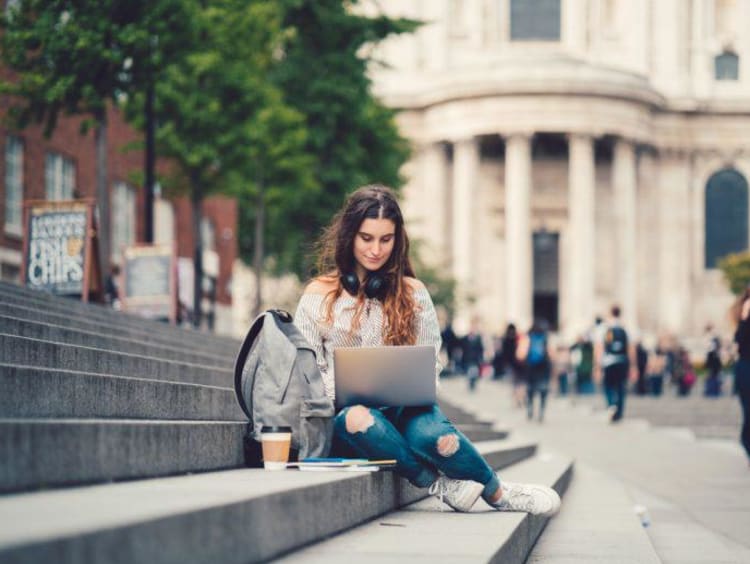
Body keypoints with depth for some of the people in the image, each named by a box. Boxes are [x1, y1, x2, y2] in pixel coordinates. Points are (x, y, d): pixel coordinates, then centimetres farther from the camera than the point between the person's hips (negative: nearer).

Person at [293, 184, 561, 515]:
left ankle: (497, 492, -10)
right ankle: (437, 483, -22)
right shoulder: (318, 296, 9)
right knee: (358, 420, -39)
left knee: (432, 433, -35)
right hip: (345, 412, -1)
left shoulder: (412, 293, 14)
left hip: (404, 409, 1)